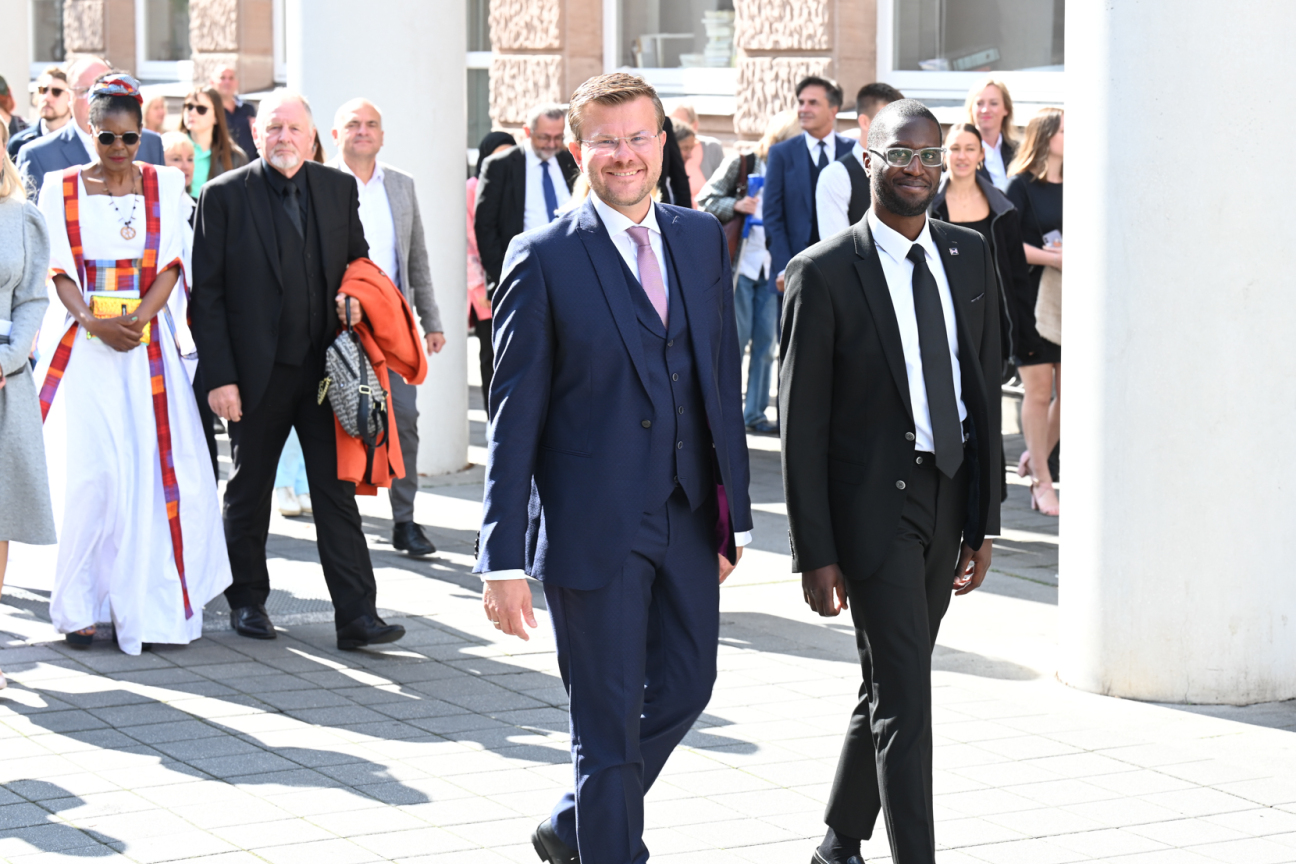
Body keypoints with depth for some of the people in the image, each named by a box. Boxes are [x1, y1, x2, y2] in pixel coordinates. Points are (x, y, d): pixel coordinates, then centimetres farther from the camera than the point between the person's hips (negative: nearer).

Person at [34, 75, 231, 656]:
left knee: (157, 470, -5)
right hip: (83, 347, -1)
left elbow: (170, 262, 1)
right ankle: (82, 606, 1)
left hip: (151, 346, 1)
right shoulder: (61, 188, 6)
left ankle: (152, 602, 3)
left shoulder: (165, 184, 8)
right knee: (88, 473, -7)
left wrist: (137, 318, -15)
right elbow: (59, 269, 0)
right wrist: (97, 323, -16)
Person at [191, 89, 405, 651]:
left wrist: (355, 298, -5)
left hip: (324, 367, 2)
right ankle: (247, 601, 27)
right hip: (256, 372, -2)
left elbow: (357, 262, 19)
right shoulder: (224, 195, -5)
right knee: (249, 492, 12)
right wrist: (219, 376, -11)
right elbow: (207, 292, -6)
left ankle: (356, 615, -2)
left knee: (337, 491, -1)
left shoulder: (339, 189, 6)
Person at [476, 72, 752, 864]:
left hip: (688, 520, 6)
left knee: (686, 686, 16)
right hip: (594, 525, -6)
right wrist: (504, 559, -12)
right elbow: (514, 418, -9)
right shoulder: (544, 259, -8)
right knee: (608, 723, 2)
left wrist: (734, 510, 7)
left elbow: (723, 381, 11)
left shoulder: (702, 240, 7)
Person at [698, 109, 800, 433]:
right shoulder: (740, 164, -1)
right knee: (735, 337, -3)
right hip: (740, 261, -3)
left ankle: (755, 412, 10)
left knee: (766, 340, 3)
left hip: (771, 267, 3)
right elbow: (706, 200, 0)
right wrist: (736, 205, -16)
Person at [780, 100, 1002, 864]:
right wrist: (815, 554, -11)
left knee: (891, 686, 17)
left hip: (947, 497, 6)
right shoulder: (824, 274, -9)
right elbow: (802, 424, -9)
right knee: (904, 697, -9)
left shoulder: (971, 258, 7)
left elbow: (985, 392, 10)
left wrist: (984, 521, 7)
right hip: (872, 504, -6)